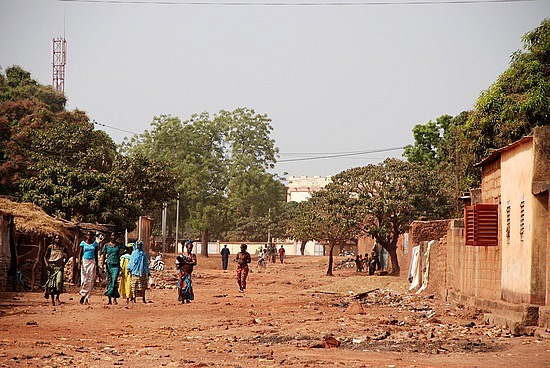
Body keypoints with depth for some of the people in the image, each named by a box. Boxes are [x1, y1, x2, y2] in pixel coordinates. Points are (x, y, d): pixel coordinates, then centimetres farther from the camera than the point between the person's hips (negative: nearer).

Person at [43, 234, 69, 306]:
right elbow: (45, 256, 7)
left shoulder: (63, 248, 5)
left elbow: (67, 257, 13)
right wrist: (46, 264, -9)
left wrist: (64, 264, -1)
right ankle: (52, 300, 8)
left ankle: (57, 297, -4)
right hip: (51, 266, 0)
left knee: (59, 282, -18)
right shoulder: (50, 247, 3)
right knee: (51, 283, -1)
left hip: (59, 267, 0)